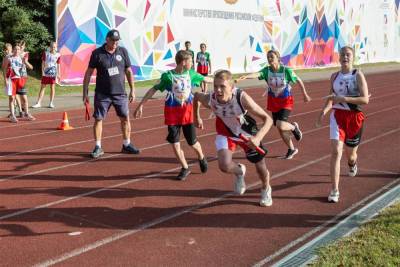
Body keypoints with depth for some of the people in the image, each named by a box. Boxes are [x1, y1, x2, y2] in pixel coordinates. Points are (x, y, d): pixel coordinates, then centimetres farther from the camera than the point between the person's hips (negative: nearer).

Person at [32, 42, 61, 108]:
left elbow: (58, 65, 5)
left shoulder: (58, 55, 1)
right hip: (46, 73, 0)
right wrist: (42, 72, -6)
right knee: (42, 87, 2)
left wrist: (58, 74, 1)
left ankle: (51, 103, 11)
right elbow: (43, 63, 2)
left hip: (53, 73, 0)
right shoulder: (45, 53, 2)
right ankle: (38, 103, 4)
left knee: (52, 87, 3)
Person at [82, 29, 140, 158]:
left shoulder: (123, 51, 3)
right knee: (98, 119, 0)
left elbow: (128, 72, 9)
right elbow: (88, 73, -1)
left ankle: (126, 145, 21)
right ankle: (98, 147, 10)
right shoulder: (97, 53, -5)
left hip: (120, 93, 2)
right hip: (102, 94, -2)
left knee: (125, 118, 6)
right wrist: (85, 92, -4)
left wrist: (132, 90, 7)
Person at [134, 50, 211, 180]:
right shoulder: (168, 76, -12)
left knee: (192, 142, 6)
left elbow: (204, 78, 18)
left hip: (187, 112, 2)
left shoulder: (191, 74, 0)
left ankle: (201, 158, 37)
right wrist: (140, 105, -11)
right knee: (174, 143, 1)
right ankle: (185, 168, 19)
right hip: (172, 113, -2)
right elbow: (153, 89, -9)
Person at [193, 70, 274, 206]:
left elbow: (267, 119, -36)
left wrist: (258, 138, -52)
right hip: (226, 133, 1)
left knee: (260, 166, 14)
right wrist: (197, 117, 5)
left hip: (248, 134, -1)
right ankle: (239, 172, 16)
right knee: (224, 165, -24)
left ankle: (266, 190, 51)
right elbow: (196, 95, -6)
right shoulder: (210, 100, -32)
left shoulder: (241, 98, -39)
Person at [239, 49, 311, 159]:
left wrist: (305, 94, 7)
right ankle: (292, 149, 33)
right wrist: (246, 76, -51)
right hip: (273, 102, 4)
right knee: (281, 129, 11)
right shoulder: (267, 70, -10)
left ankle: (294, 127, 13)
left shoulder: (286, 70, -16)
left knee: (280, 125, -23)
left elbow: (299, 81, -3)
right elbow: (257, 74, -30)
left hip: (286, 101, -4)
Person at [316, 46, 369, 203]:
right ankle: (334, 191, -12)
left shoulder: (358, 75, -8)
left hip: (354, 117, -2)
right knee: (336, 151, -15)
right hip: (337, 115, 2)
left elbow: (365, 99, -18)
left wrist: (343, 98, -25)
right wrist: (324, 111, 0)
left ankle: (352, 163, 56)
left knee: (350, 154, 15)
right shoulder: (334, 76, 4)